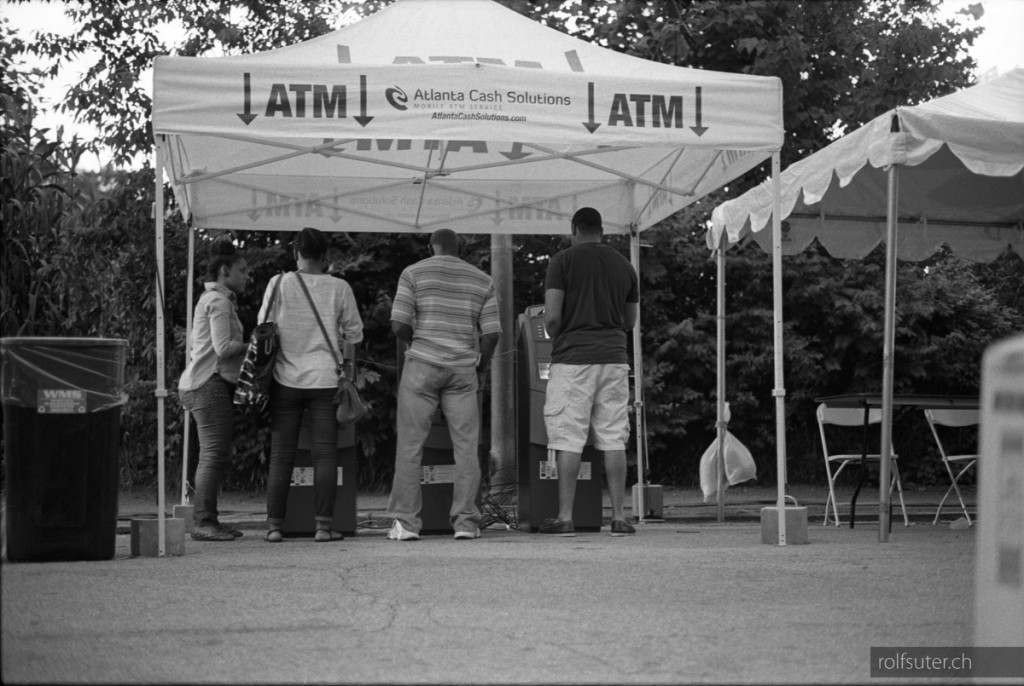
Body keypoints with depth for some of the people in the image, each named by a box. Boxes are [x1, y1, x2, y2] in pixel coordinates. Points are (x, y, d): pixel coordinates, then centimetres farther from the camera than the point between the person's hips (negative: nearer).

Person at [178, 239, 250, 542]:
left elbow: (193, 343, 25)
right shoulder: (219, 301, -10)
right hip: (210, 383, -11)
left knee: (218, 456, 11)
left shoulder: (209, 299, 23)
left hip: (203, 383, 11)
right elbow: (223, 347, -19)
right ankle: (202, 522, -14)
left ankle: (207, 520, 12)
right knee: (214, 453, -12)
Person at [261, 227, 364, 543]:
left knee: (280, 455, 5)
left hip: (286, 378, 1)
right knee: (325, 454, 2)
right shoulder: (339, 288, -1)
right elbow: (354, 334, 7)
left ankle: (274, 524, 4)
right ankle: (323, 525, -2)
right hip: (325, 379, -1)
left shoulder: (279, 284, -2)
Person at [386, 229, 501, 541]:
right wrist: (479, 369, 15)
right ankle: (465, 521, 1)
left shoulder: (413, 273, 2)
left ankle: (405, 522, 0)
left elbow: (399, 325, -6)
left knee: (410, 445, 3)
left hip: (422, 366, -1)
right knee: (466, 447, 6)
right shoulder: (482, 280, 9)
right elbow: (492, 333, 2)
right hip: (462, 371, 2)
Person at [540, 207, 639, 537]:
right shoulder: (624, 266, 10)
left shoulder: (563, 261, -4)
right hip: (613, 358, 4)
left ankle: (565, 517, -2)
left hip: (573, 358, -4)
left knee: (569, 440, -1)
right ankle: (618, 516, 2)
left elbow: (552, 316, -10)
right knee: (613, 439, 5)